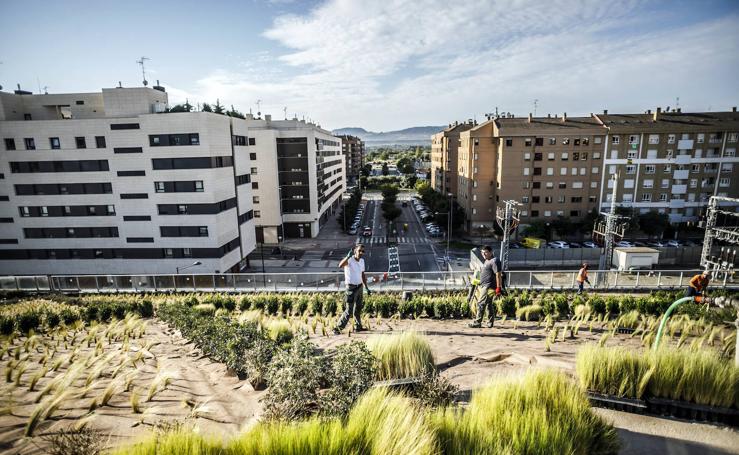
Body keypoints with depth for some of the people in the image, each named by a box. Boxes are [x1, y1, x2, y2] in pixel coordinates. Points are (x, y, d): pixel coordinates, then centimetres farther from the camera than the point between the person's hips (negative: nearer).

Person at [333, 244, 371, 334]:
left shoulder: (362, 261, 6)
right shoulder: (349, 260, -18)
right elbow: (340, 265, -40)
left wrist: (366, 288, 19)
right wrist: (348, 256, -52)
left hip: (360, 287, 7)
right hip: (351, 288, -7)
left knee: (358, 308, 17)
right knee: (349, 310, -8)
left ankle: (358, 326, 31)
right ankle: (338, 328, 1)